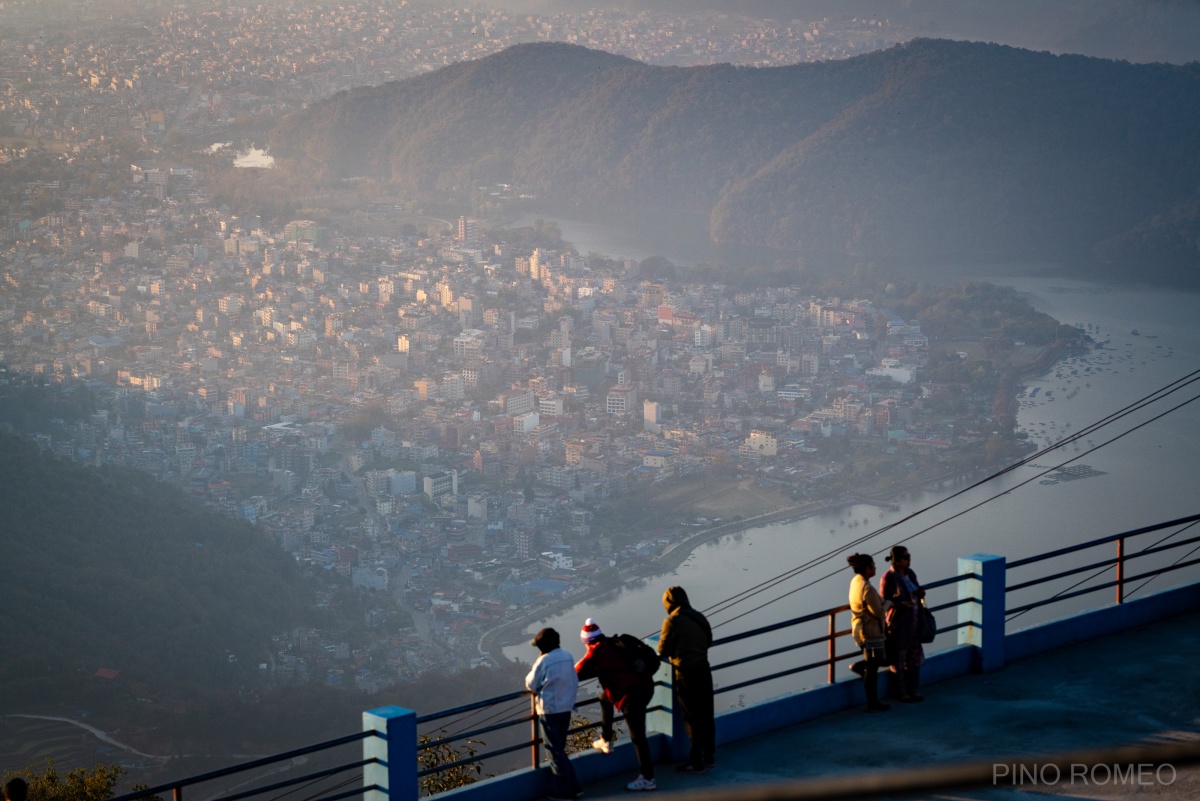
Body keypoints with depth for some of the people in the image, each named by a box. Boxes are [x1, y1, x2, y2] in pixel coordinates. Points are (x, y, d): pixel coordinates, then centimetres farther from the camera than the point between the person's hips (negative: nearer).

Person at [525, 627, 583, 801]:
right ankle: (572, 786, 18)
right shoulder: (568, 657, 3)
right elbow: (575, 683, 10)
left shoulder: (544, 661, -17)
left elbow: (531, 685, -8)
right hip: (566, 709, 7)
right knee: (560, 749, 18)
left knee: (555, 750, 2)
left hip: (549, 711, -7)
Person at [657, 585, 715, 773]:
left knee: (692, 718, 0)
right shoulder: (700, 618, 4)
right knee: (706, 715, 15)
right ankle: (708, 756, 24)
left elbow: (663, 650, -10)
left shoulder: (672, 621, -15)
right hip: (703, 670, 6)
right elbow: (709, 642, 15)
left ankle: (696, 762, 4)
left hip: (686, 673, -6)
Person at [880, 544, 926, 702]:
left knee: (915, 657, 14)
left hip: (913, 621, 7)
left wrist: (919, 594, -5)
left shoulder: (910, 573, 5)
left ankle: (913, 689, 27)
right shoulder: (889, 578, -17)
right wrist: (901, 603, -27)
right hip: (898, 623, -7)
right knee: (899, 659, 4)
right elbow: (884, 602, -13)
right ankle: (901, 693, 16)